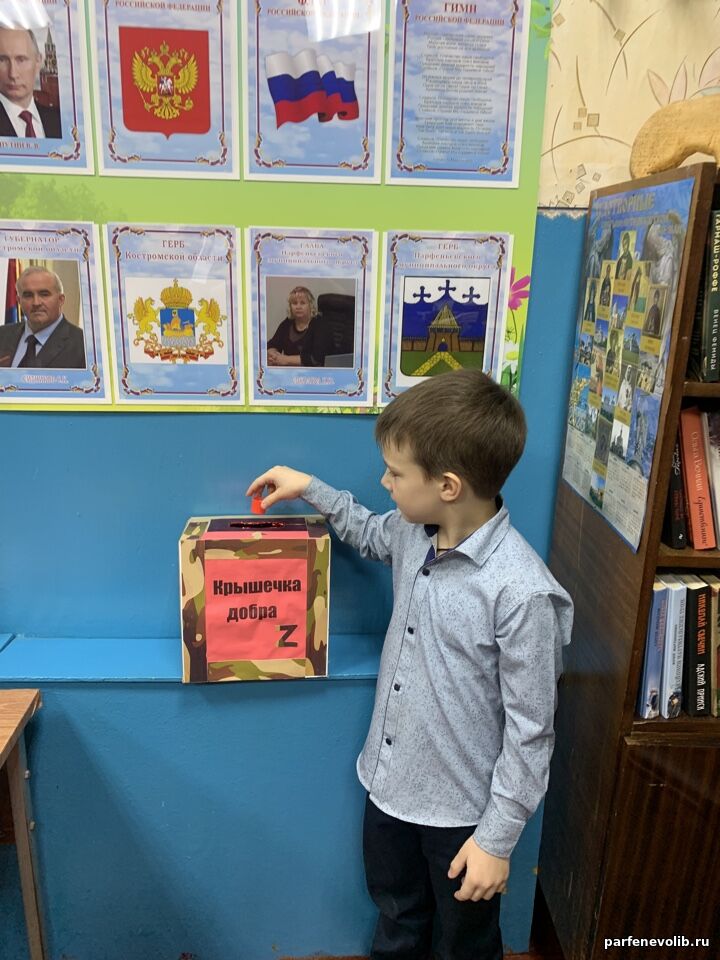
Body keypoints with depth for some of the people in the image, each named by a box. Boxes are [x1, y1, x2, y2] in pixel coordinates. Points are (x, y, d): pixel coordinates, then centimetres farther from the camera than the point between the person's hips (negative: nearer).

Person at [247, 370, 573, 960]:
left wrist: (498, 837, -15)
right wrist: (311, 490, 7)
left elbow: (531, 729, -22)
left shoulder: (521, 590, -32)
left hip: (460, 809, -6)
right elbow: (369, 533, 16)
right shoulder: (413, 534, -10)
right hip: (389, 782, 6)